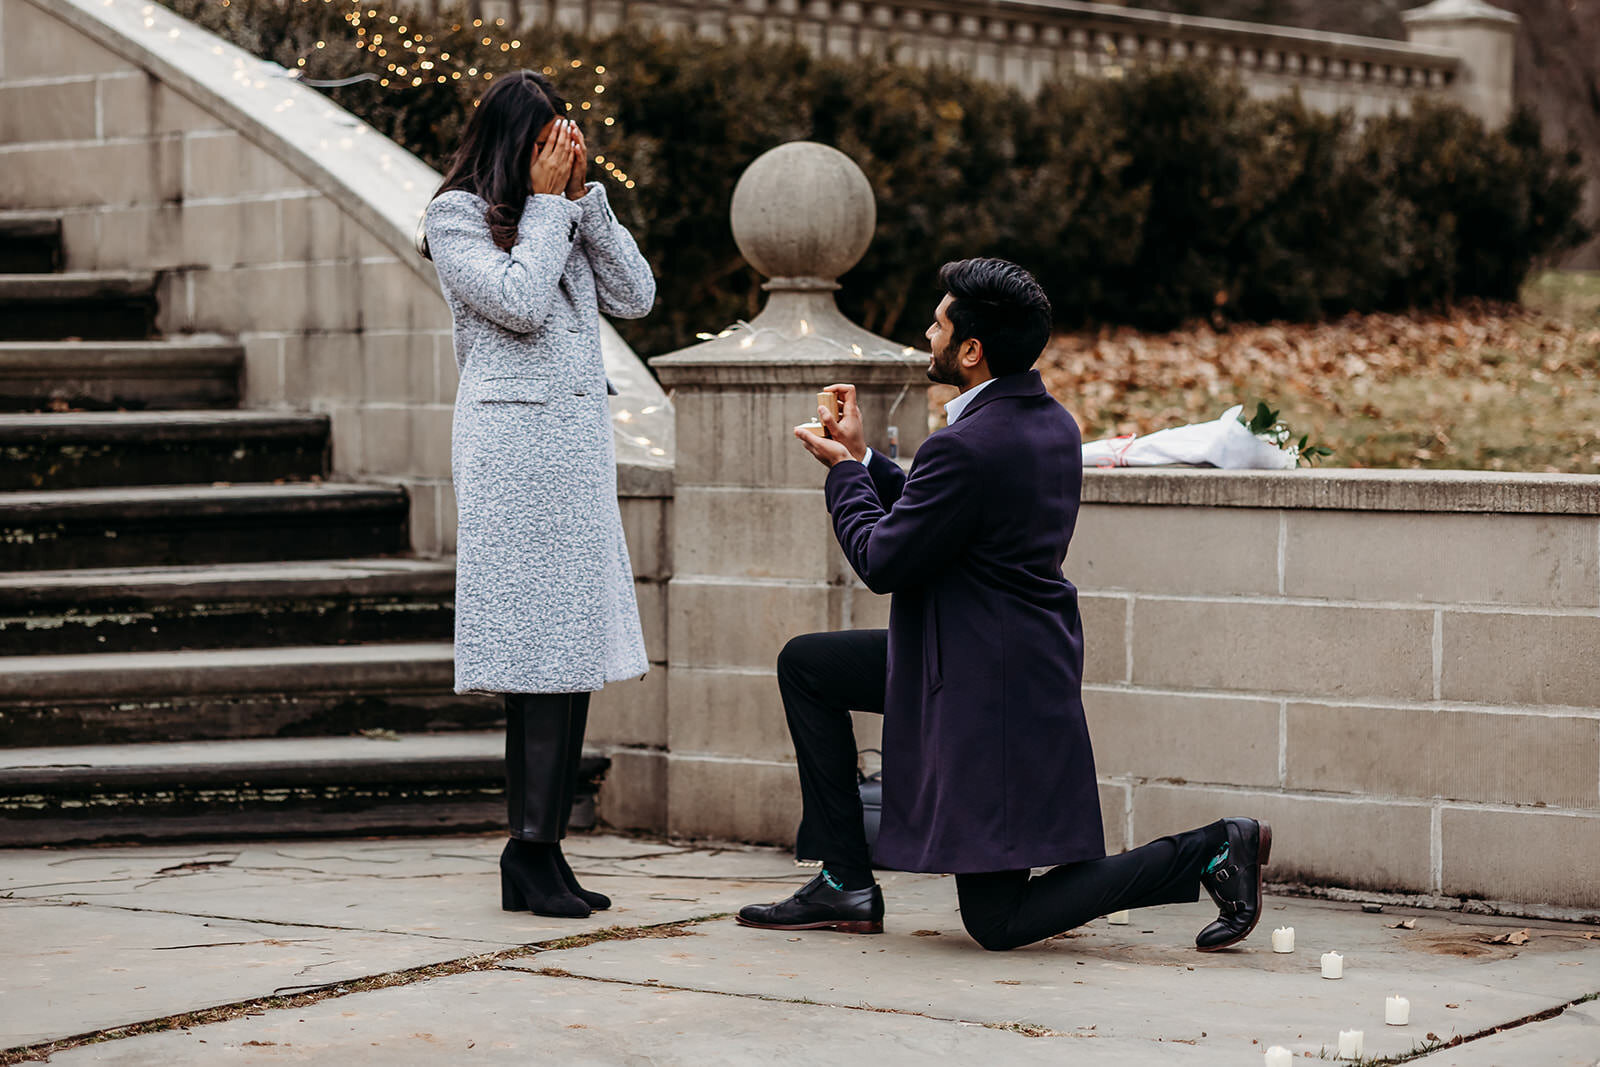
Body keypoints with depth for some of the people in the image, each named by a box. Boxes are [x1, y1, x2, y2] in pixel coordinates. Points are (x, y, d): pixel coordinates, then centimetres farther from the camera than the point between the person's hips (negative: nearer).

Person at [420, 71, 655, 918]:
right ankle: (529, 848, -8)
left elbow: (636, 297, 9)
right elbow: (520, 302, -15)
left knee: (575, 646, 4)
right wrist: (546, 203, -6)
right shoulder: (456, 216, -2)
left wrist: (584, 196, 4)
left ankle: (545, 848, 6)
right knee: (541, 642, -11)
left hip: (580, 439, 7)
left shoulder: (568, 214, 18)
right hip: (513, 441, -7)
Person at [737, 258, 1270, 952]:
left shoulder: (966, 447, -24)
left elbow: (882, 561, -15)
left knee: (999, 922, -3)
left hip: (989, 688, -10)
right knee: (804, 665, 18)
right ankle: (845, 883, 17)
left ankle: (1211, 850, -7)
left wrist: (844, 471, 1)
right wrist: (862, 460, 14)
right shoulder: (1052, 422, 6)